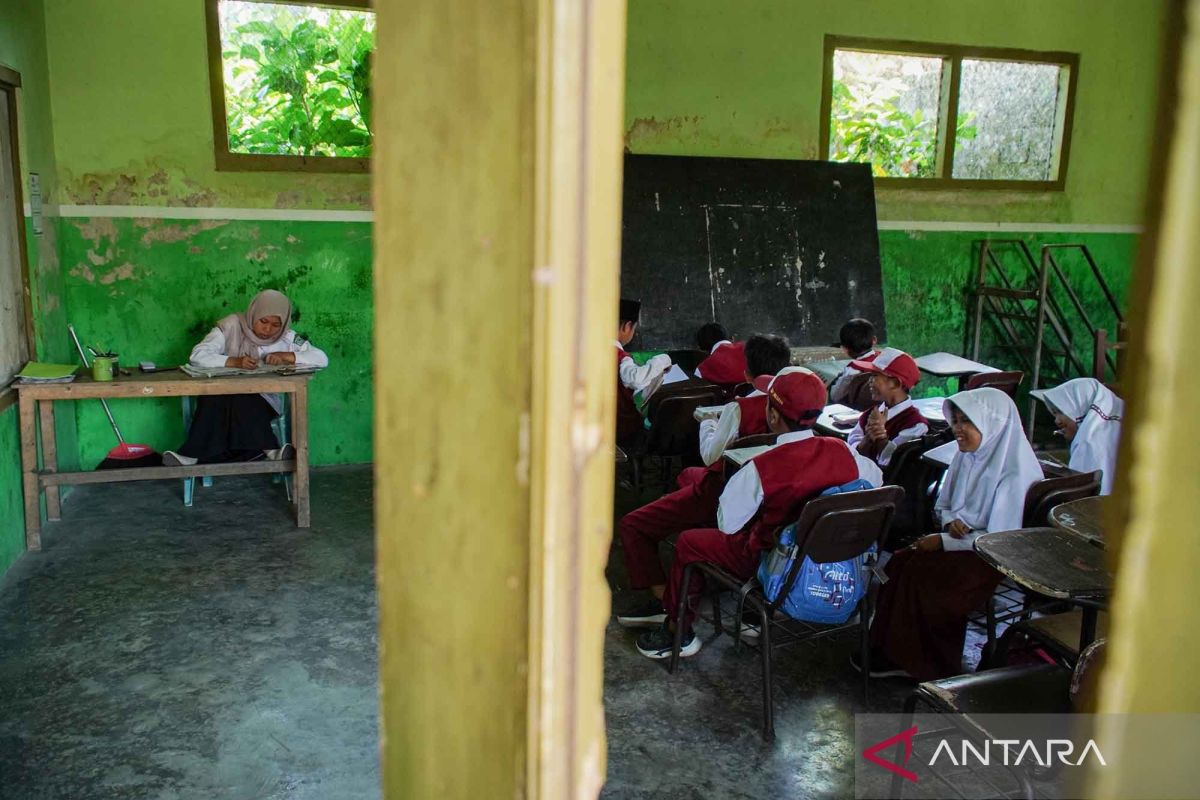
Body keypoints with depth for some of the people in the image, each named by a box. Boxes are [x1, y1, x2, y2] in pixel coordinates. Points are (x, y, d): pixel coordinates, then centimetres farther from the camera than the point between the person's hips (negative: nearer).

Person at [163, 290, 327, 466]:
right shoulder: (232, 326, -5)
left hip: (264, 401, -1)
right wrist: (235, 362, -30)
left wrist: (286, 356, -19)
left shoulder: (287, 338, -1)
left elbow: (322, 359, -7)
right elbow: (198, 355, -15)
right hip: (223, 400, 1)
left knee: (242, 404, -34)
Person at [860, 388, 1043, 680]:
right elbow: (942, 505, 16)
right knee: (901, 561, -15)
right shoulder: (966, 456, 5)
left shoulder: (1014, 472, -19)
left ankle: (918, 662, -4)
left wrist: (944, 541, -19)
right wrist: (951, 521, -8)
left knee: (920, 571, -23)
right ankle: (890, 648, -7)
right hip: (962, 539, 8)